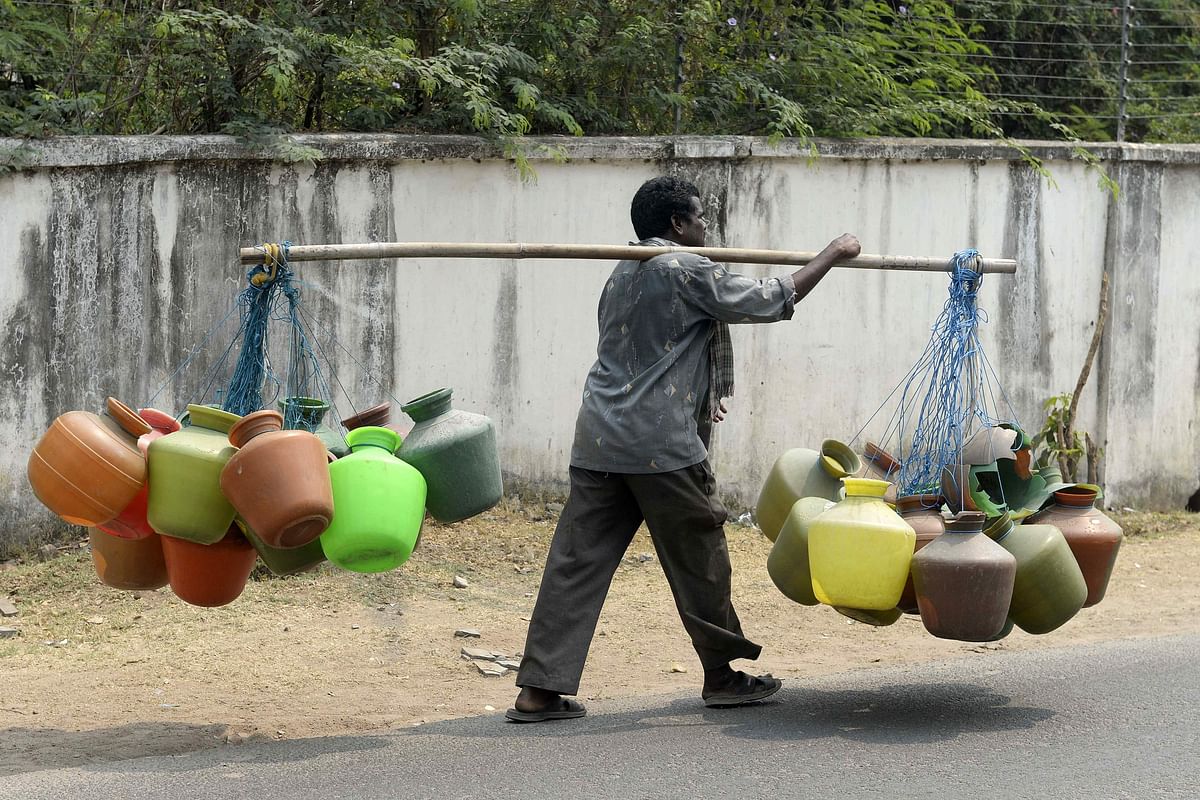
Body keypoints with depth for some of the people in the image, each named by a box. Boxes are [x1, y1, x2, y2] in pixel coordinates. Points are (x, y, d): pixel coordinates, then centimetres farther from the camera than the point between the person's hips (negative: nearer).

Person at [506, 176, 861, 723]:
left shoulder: (621, 276, 20)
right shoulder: (686, 271, -6)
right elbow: (769, 302, -5)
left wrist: (697, 395, 38)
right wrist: (832, 255, 6)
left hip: (598, 441, 8)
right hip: (662, 444, -7)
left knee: (577, 561, 2)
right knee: (699, 558, 8)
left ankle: (539, 689, -3)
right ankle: (721, 676, 20)